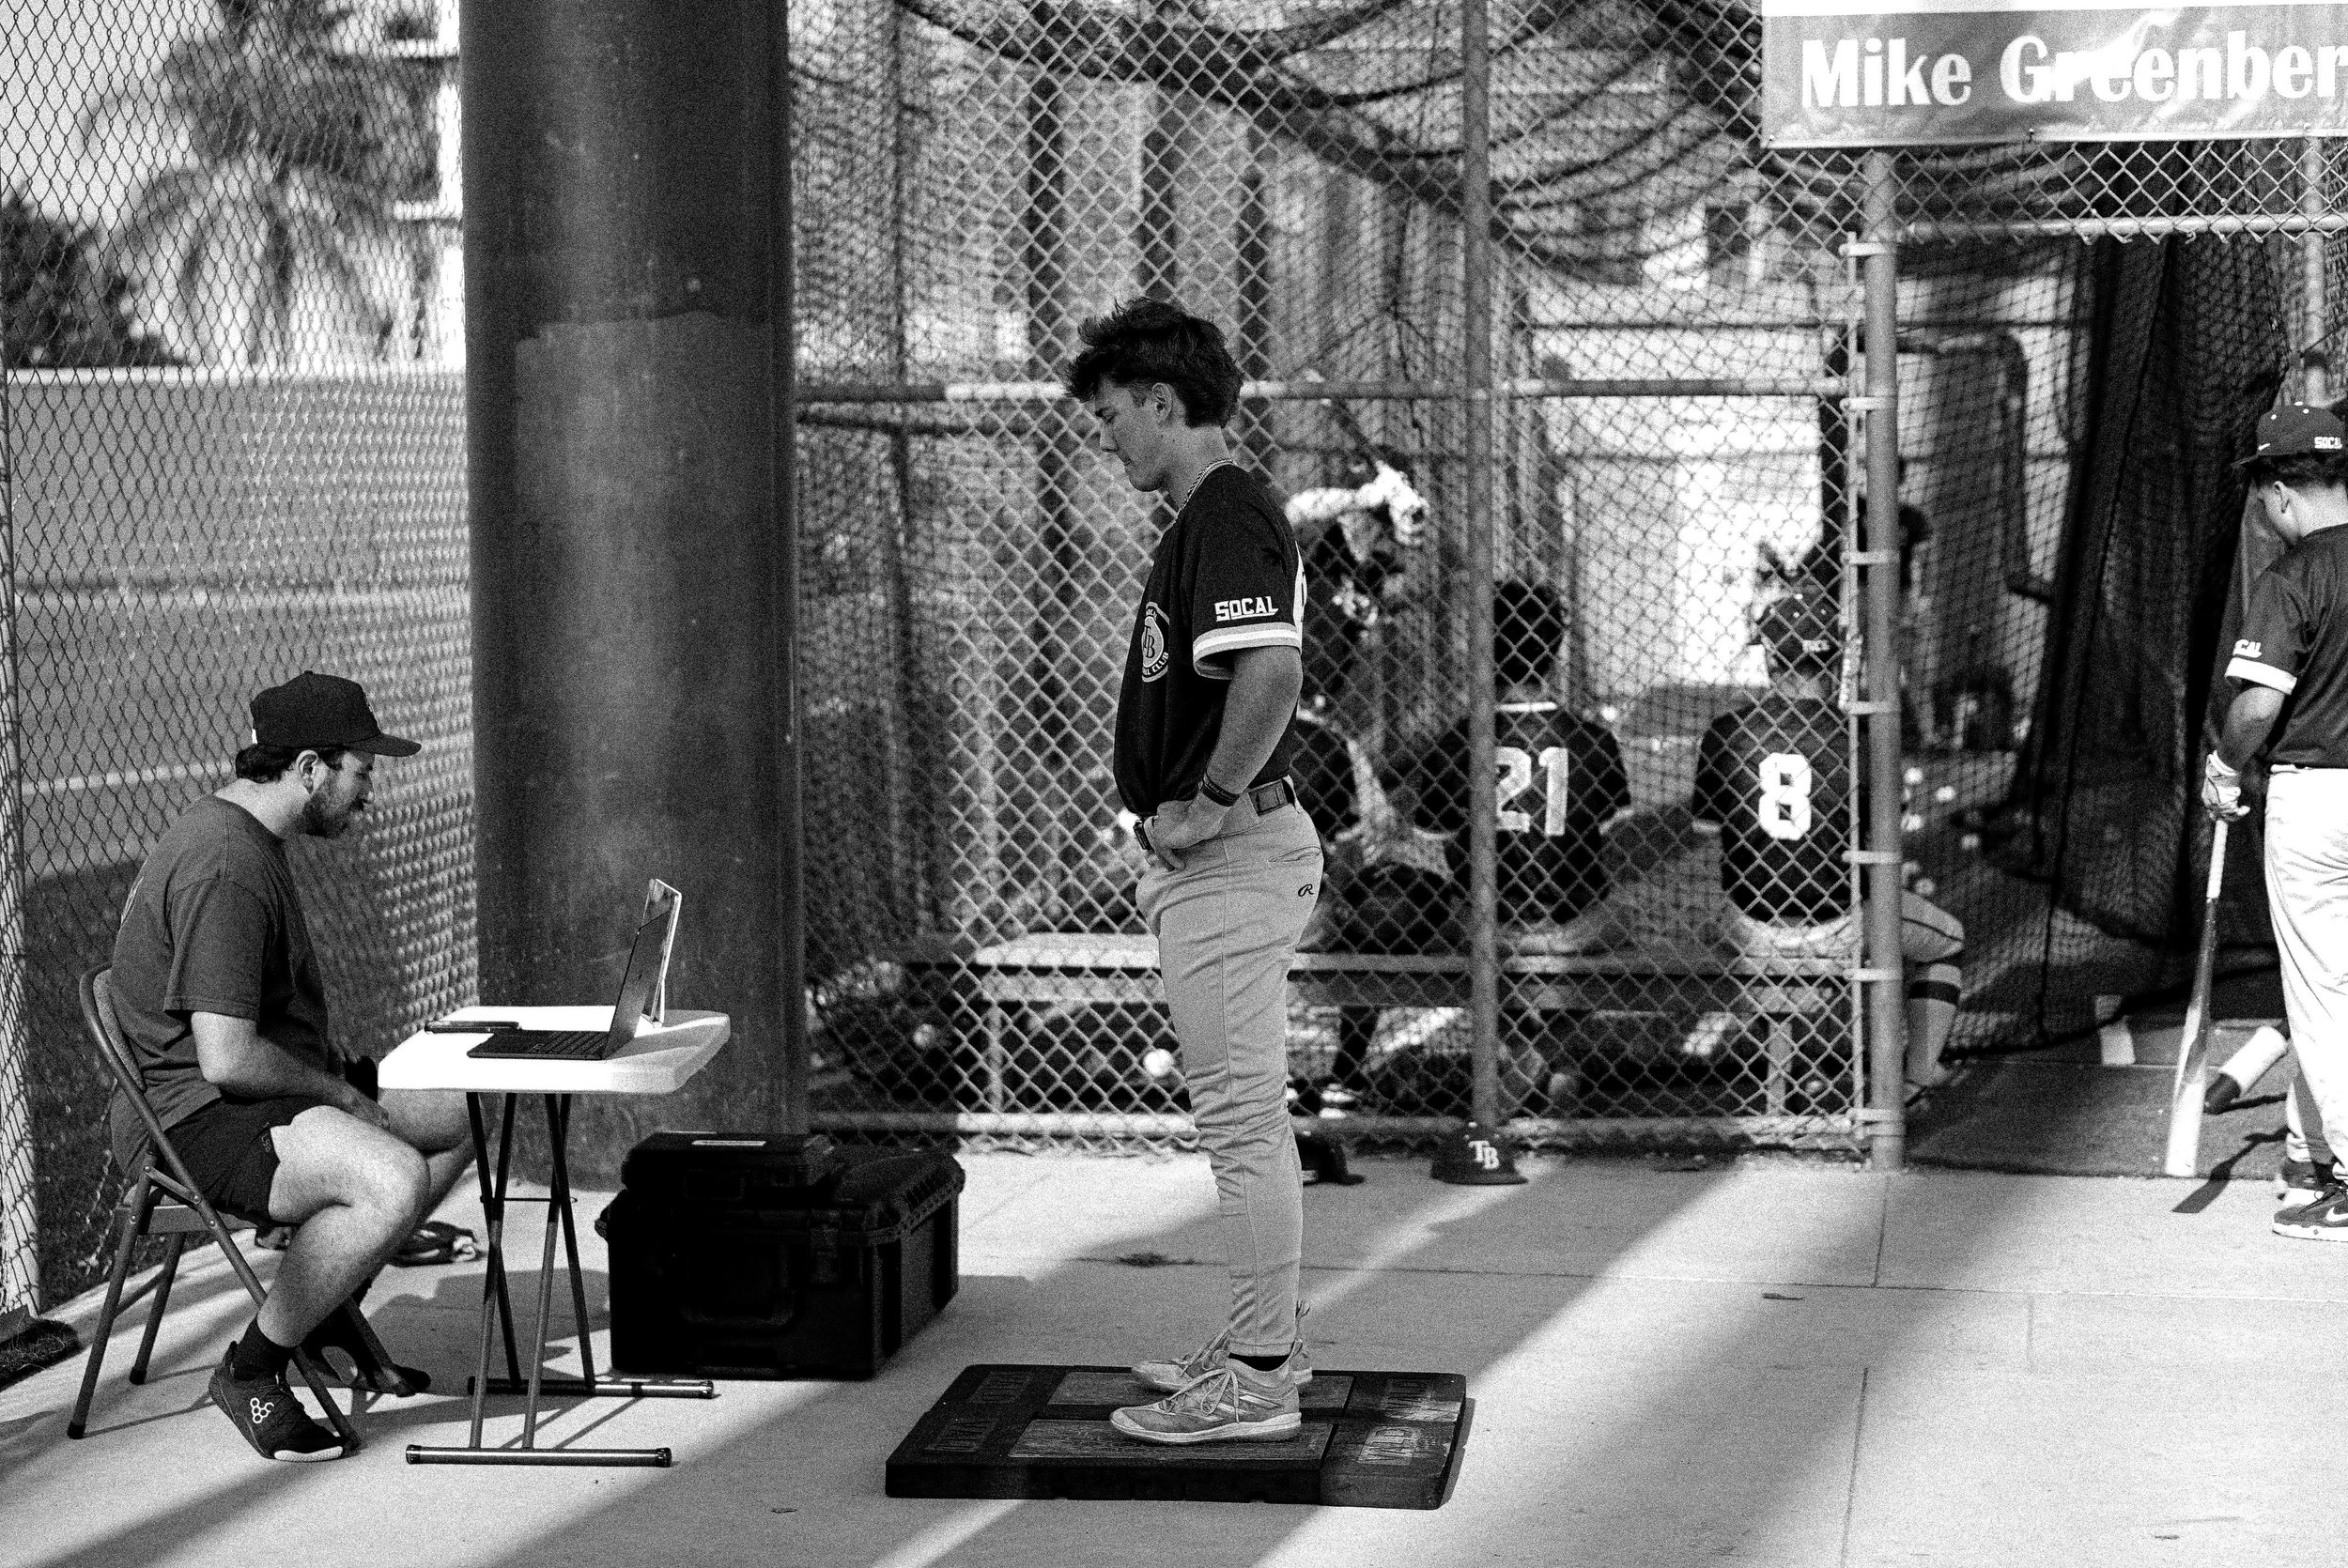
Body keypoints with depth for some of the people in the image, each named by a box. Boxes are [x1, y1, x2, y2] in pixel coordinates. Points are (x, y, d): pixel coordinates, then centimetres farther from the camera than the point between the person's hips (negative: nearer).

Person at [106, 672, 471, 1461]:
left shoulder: (253, 839, 13)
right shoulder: (225, 868, -23)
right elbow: (228, 1059, -28)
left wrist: (341, 1070, 11)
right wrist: (337, 1091, -13)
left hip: (278, 1091, 11)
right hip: (189, 1119, -11)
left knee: (461, 1115, 14)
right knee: (394, 1178, -32)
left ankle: (330, 1312, 22)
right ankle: (249, 1371, -15)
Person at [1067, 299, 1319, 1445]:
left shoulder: (1230, 516, -16)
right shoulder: (1202, 517, 17)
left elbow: (1272, 674, -30)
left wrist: (1210, 804, -20)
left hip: (1232, 853, -11)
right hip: (1208, 860, 11)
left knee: (1240, 1114, -6)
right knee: (1243, 1113, 16)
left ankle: (1256, 1384, -1)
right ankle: (1264, 1344, 26)